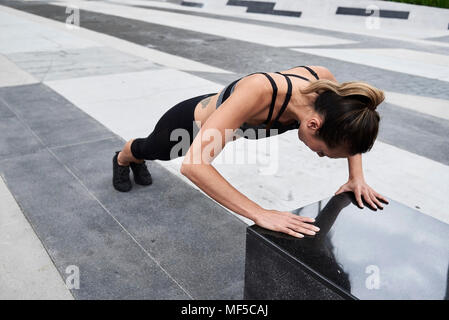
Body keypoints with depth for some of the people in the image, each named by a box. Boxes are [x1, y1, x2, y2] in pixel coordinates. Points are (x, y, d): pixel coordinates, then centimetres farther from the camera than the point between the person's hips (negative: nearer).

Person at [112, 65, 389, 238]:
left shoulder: (322, 79, -31)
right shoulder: (259, 91, -50)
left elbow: (348, 129, -9)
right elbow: (194, 165, -55)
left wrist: (357, 176, -21)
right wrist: (261, 214, -57)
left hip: (219, 122, 5)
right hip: (190, 124, -5)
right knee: (150, 149, 33)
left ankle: (138, 161, 73)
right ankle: (122, 160, 69)